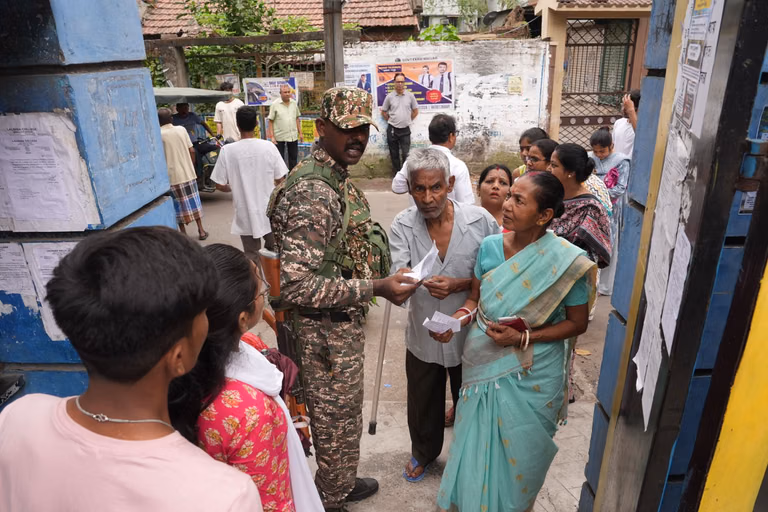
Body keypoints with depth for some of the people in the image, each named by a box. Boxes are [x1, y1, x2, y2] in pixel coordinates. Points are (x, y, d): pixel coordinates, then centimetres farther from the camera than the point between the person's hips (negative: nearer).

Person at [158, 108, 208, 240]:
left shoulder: (158, 135, -10)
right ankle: (201, 231, 17)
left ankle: (183, 234, 14)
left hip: (172, 176, -3)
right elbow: (192, 151, 1)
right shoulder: (181, 129, -1)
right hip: (188, 173, 3)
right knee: (193, 200, 13)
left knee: (179, 204, 8)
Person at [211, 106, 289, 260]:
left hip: (245, 216, 0)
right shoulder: (268, 147, -9)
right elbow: (280, 180, -5)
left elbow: (220, 185, -6)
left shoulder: (227, 151, -11)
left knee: (251, 257, 12)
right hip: (269, 213, 1)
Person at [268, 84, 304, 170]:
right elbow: (270, 121, -7)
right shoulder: (275, 105, -8)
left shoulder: (294, 103, 5)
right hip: (279, 137, -4)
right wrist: (272, 136, -13)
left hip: (293, 136, 4)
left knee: (293, 157, 13)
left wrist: (300, 132, 9)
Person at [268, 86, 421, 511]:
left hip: (342, 322, 10)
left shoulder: (336, 176, 6)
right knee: (337, 426, 12)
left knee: (344, 417, 27)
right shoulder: (312, 193, -27)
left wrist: (379, 279, 12)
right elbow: (296, 285, -31)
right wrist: (375, 289, -29)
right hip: (326, 331, -10)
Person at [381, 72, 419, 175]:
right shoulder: (389, 96, -2)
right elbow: (383, 112, 9)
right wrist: (391, 121, 6)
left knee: (406, 154, -3)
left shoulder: (410, 95, -1)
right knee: (394, 154, 9)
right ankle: (396, 173, 22)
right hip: (392, 130, 1)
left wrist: (408, 120, 7)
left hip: (405, 130, -1)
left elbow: (415, 111, 9)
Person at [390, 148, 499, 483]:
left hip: (469, 333, -1)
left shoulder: (480, 220, -17)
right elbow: (397, 274, -26)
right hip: (423, 336, 1)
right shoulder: (403, 225, -14)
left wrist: (458, 285, -26)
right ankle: (424, 452, 54)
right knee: (423, 403, 23)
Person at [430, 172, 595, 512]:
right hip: (484, 368, 3)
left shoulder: (566, 261, -17)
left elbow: (577, 323, -8)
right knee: (476, 447, 18)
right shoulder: (490, 247, -7)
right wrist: (456, 320, -16)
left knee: (518, 456, 16)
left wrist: (523, 338, -19)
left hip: (532, 377, -3)